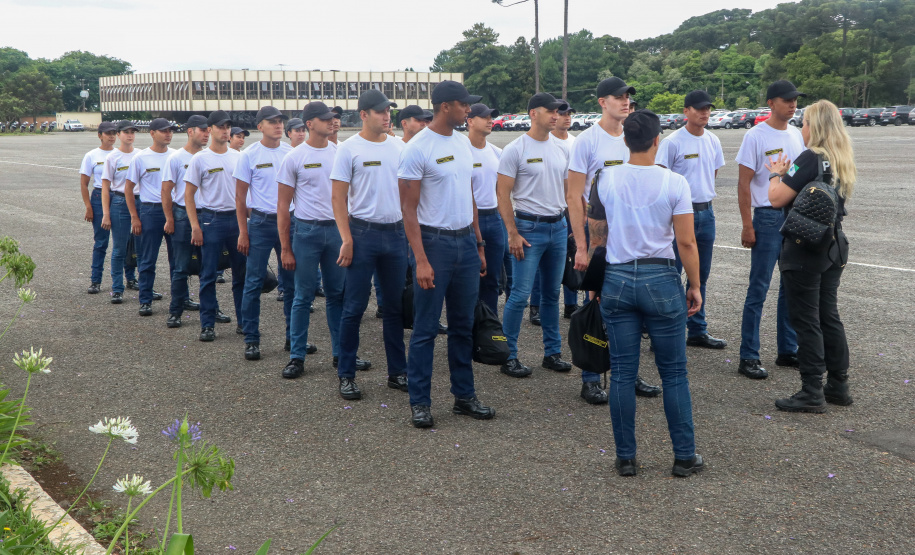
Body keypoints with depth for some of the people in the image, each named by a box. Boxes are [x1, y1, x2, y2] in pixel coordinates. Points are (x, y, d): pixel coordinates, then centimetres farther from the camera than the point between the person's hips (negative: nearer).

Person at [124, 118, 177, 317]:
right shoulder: (141, 157, -2)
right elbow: (128, 188, 1)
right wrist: (134, 217, -4)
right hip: (151, 211, -3)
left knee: (177, 257, 9)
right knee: (148, 259, 3)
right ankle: (145, 301, 12)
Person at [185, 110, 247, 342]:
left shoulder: (238, 156, 9)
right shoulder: (200, 159, -2)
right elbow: (189, 194, -2)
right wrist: (195, 226, -9)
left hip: (237, 218, 4)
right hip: (211, 220, -4)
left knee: (241, 271, 7)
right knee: (208, 274, 1)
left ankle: (244, 321, 17)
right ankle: (207, 325, 8)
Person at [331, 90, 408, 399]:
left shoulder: (399, 147, 8)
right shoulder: (349, 149, -4)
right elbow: (339, 199, -6)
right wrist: (347, 240, -13)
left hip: (396, 232, 5)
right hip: (363, 233, -4)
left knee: (396, 305, 10)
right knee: (355, 307, 0)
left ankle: (397, 372, 20)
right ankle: (346, 375, 10)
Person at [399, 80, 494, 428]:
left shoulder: (464, 143, 10)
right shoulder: (418, 148, -11)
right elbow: (408, 209, -12)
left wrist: (479, 245, 15)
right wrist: (421, 260, -18)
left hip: (466, 241, 7)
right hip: (435, 242, -7)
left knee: (463, 324, 13)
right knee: (426, 328, 1)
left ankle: (464, 396, 24)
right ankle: (419, 402, 11)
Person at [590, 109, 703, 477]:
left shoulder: (605, 181, -1)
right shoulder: (674, 183, -8)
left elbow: (597, 238, 6)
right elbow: (686, 243, -8)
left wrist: (595, 282, 17)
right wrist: (695, 286, 4)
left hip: (616, 281, 2)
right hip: (661, 281, -2)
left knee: (622, 373, 8)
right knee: (674, 373, 9)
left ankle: (625, 458, 13)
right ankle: (684, 457, 15)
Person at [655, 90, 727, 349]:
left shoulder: (713, 141, 9)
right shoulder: (673, 142, -11)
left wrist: (702, 194, 12)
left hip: (706, 212, 7)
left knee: (701, 275, 13)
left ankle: (697, 331, 24)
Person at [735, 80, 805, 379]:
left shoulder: (796, 135, 10)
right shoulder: (756, 136, -8)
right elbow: (743, 183, -9)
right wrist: (747, 226, -13)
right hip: (768, 217, -6)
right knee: (759, 288, -3)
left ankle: (788, 351, 23)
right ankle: (748, 357, 3)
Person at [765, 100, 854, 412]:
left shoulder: (810, 158, -17)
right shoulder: (843, 161, 10)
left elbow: (777, 198, -19)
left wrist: (776, 174, -1)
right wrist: (788, 174, 16)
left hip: (804, 250, -8)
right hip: (833, 246, 8)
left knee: (806, 321, -2)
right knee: (829, 316, 15)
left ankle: (812, 394, 3)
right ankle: (838, 386, 23)